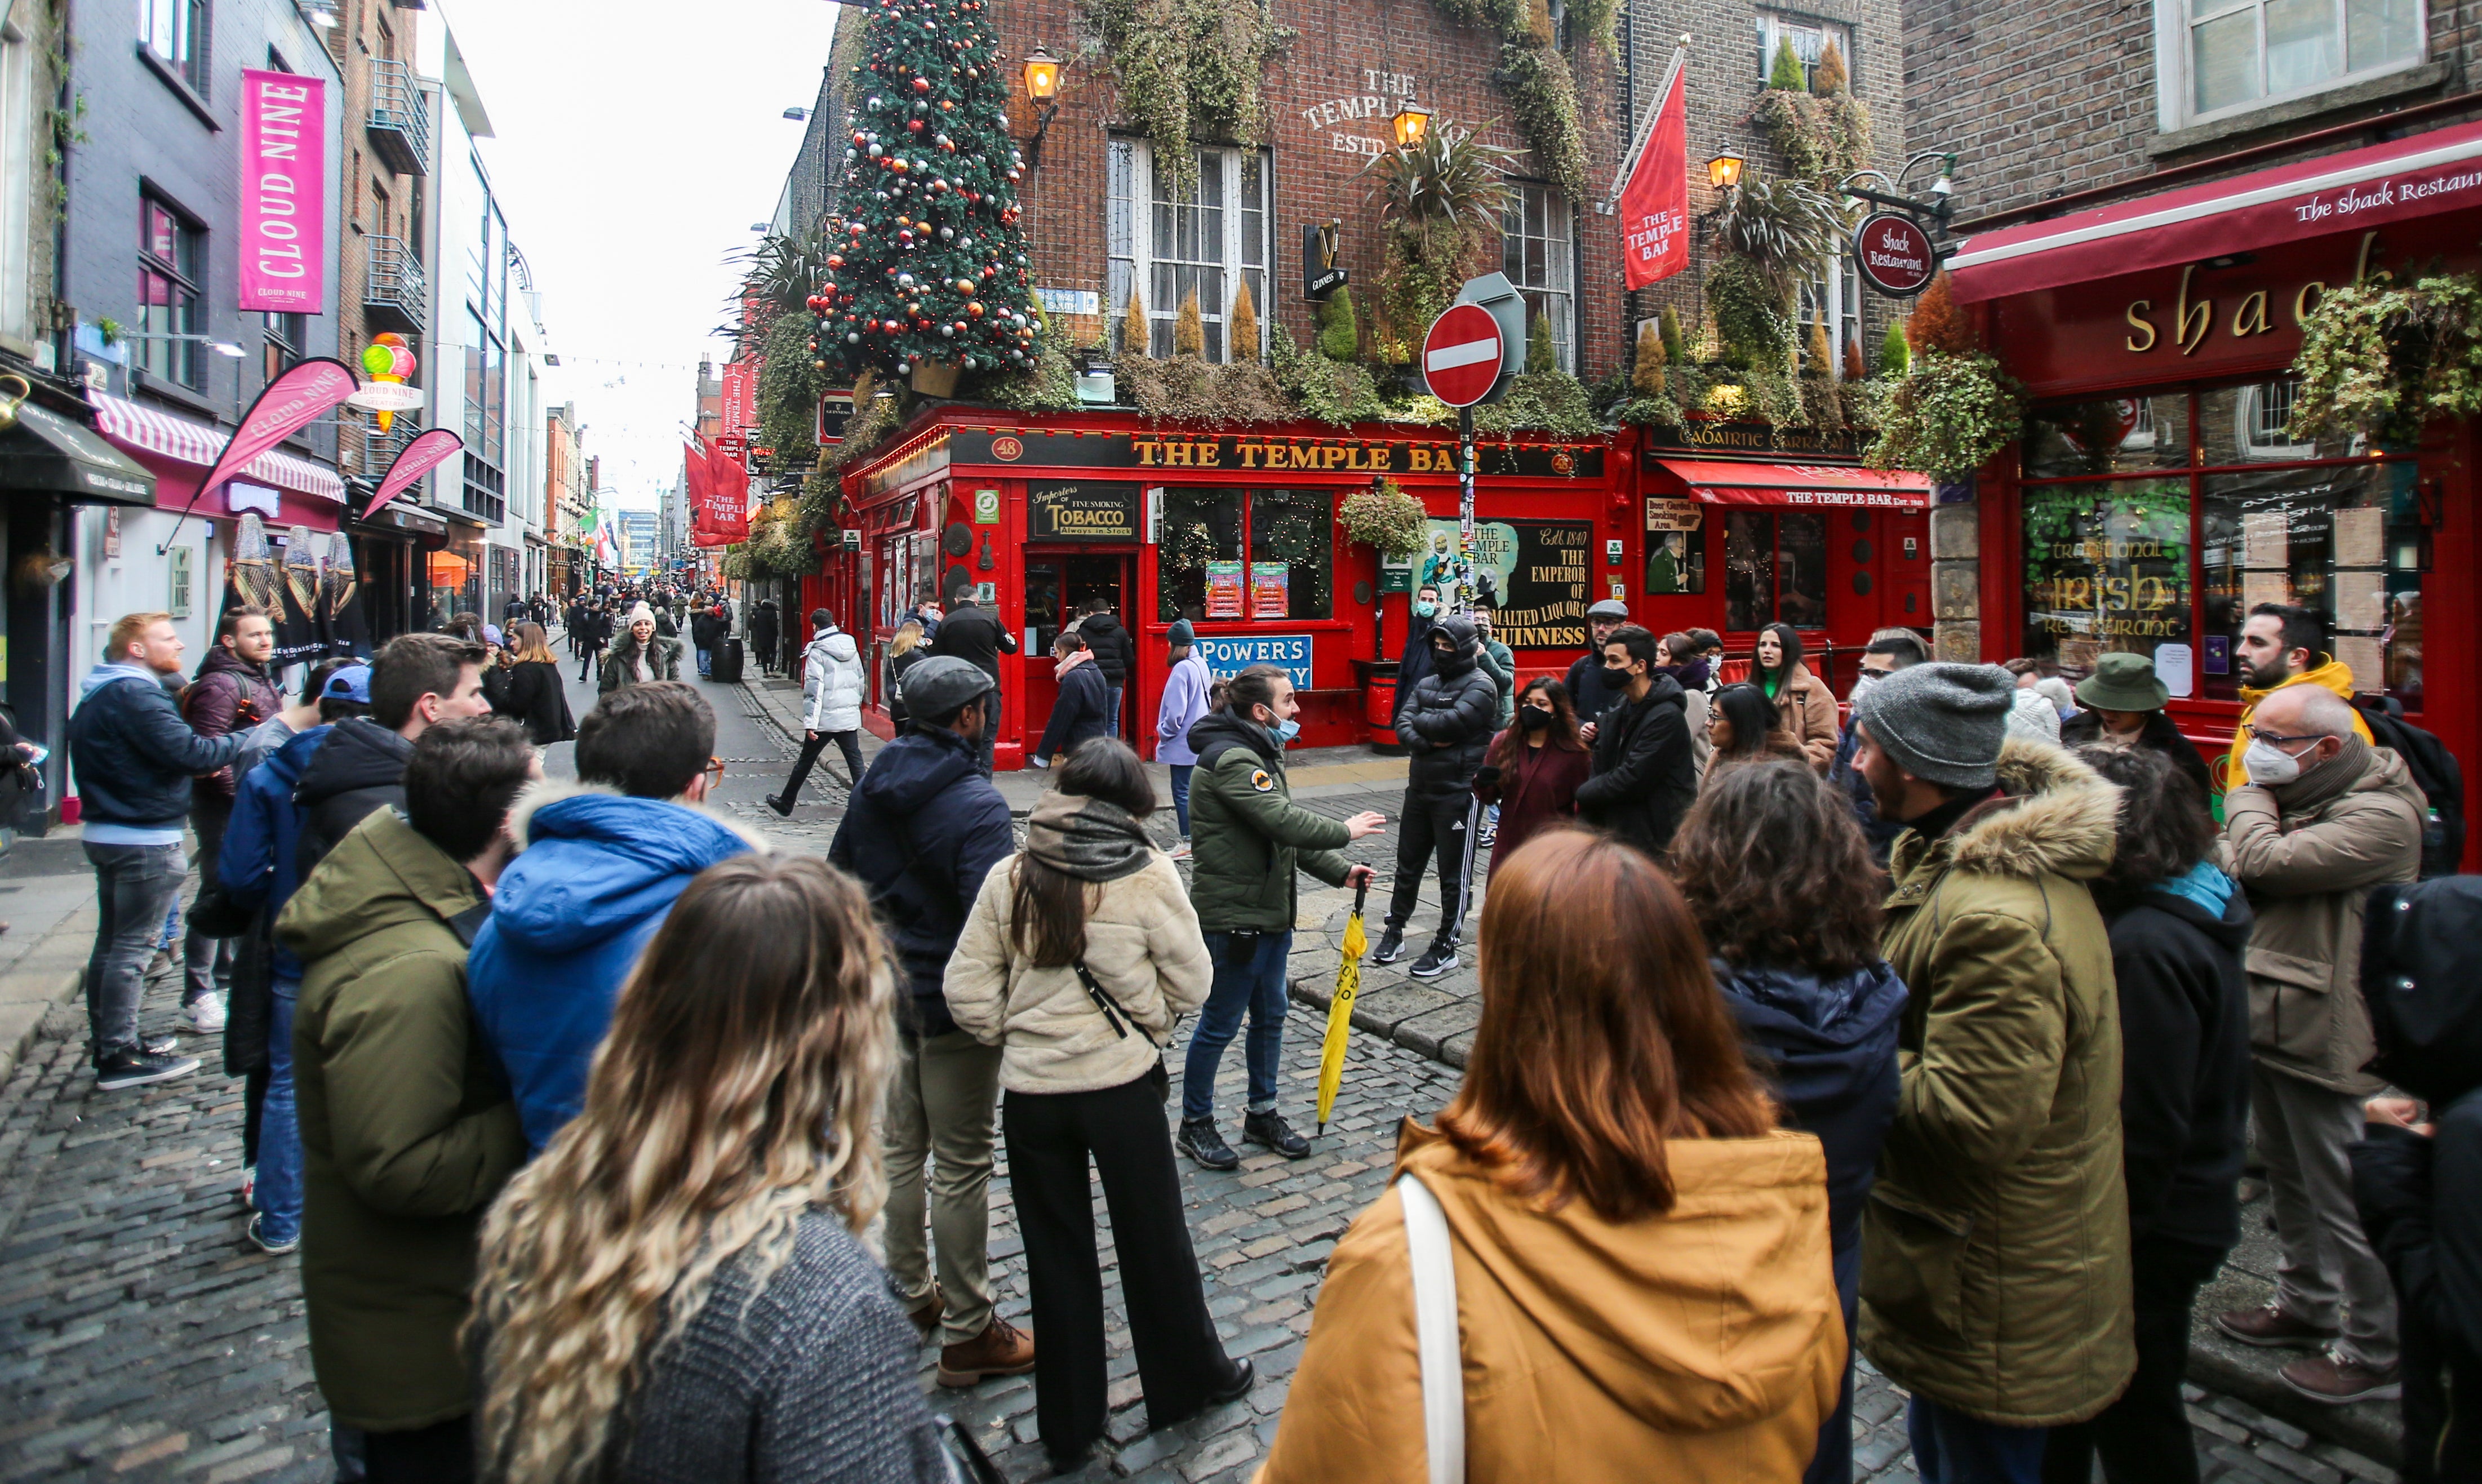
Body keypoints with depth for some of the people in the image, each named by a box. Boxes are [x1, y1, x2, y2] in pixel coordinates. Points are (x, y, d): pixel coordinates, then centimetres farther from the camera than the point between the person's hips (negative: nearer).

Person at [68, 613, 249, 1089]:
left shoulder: (98, 696, 15)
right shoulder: (135, 695, -18)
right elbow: (188, 751, -26)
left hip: (106, 832, 11)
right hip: (143, 840, -11)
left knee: (111, 942, 18)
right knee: (132, 947, -5)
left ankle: (106, 1040, 29)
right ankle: (119, 1055, -1)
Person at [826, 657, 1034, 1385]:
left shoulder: (873, 787, 3)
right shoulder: (976, 805, -22)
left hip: (887, 996, 8)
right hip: (954, 1004, -7)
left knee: (900, 1151, 19)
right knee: (961, 1166, 3)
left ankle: (909, 1298, 34)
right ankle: (968, 1332, 15)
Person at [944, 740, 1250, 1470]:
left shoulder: (1011, 879, -6)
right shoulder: (1149, 877, -11)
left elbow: (969, 996, -6)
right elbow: (1191, 983, -4)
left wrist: (1017, 1038, 10)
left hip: (1030, 1093, 2)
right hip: (1123, 1086, -1)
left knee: (1056, 1255, 14)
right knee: (1154, 1240, 18)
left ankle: (1067, 1426, 27)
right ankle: (1188, 1379, 37)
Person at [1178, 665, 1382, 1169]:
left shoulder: (1260, 754, 13)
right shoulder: (1231, 760, -21)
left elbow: (1286, 829, 14)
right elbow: (1283, 822, -28)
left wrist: (1339, 871, 7)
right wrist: (1345, 831, -14)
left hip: (1271, 911, 10)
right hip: (1233, 916, -10)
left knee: (1270, 1016, 18)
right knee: (1220, 1024, 3)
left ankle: (1262, 1114, 33)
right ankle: (1195, 1125, 18)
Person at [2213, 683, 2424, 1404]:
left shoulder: (2381, 816, -20)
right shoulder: (2300, 797, 9)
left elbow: (2265, 863, -30)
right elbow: (2240, 870, 15)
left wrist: (2246, 797, -11)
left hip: (2325, 1038, -9)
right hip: (2269, 1020, 9)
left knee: (2346, 1199, 3)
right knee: (2289, 1178, 22)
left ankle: (2375, 1351, 18)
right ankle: (2304, 1302, 39)